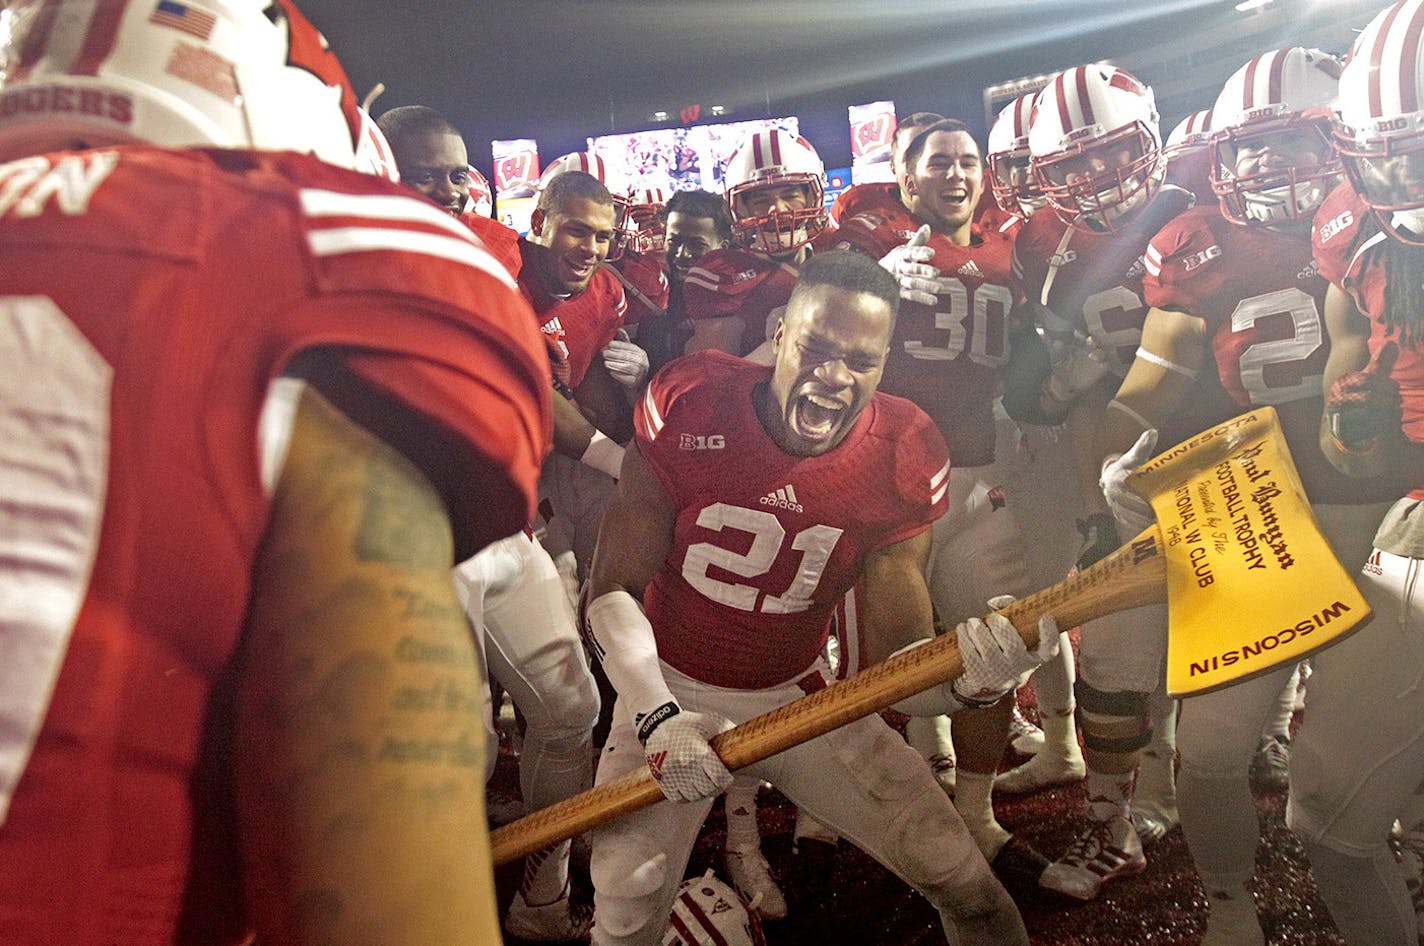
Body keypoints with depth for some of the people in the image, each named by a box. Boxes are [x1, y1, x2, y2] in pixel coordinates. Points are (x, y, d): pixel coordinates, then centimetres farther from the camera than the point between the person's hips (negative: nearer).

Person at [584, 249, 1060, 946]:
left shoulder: (901, 461, -14)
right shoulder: (691, 408, -19)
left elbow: (895, 662, -15)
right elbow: (612, 590, -11)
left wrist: (968, 677, -36)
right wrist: (657, 715, -24)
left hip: (801, 697, 2)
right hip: (672, 691, -1)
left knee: (965, 885, -3)